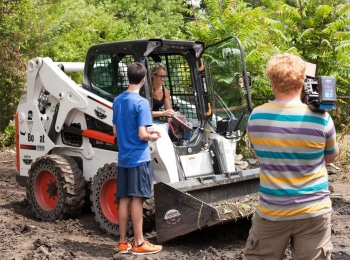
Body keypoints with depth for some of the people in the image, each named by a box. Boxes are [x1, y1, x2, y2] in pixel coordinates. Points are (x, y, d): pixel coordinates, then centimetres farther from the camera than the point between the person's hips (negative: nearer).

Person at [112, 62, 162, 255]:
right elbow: (142, 134, -18)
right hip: (139, 158, -7)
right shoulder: (141, 102, -14)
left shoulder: (117, 101, 8)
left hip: (123, 158, 7)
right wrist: (153, 136, 1)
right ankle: (139, 243, 5)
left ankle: (123, 242, 16)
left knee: (124, 199, 10)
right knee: (137, 199, -2)